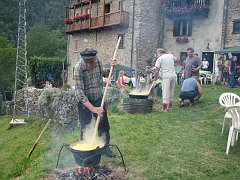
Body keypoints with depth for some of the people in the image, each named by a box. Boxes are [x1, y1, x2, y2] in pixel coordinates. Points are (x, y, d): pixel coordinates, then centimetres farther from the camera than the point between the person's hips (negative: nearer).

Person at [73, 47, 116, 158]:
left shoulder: (97, 61, -9)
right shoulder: (78, 68, -26)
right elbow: (79, 92, -29)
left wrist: (110, 66, -4)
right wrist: (93, 108, -35)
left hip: (98, 99, 5)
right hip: (85, 102, -5)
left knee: (104, 125, 11)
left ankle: (105, 147, 28)